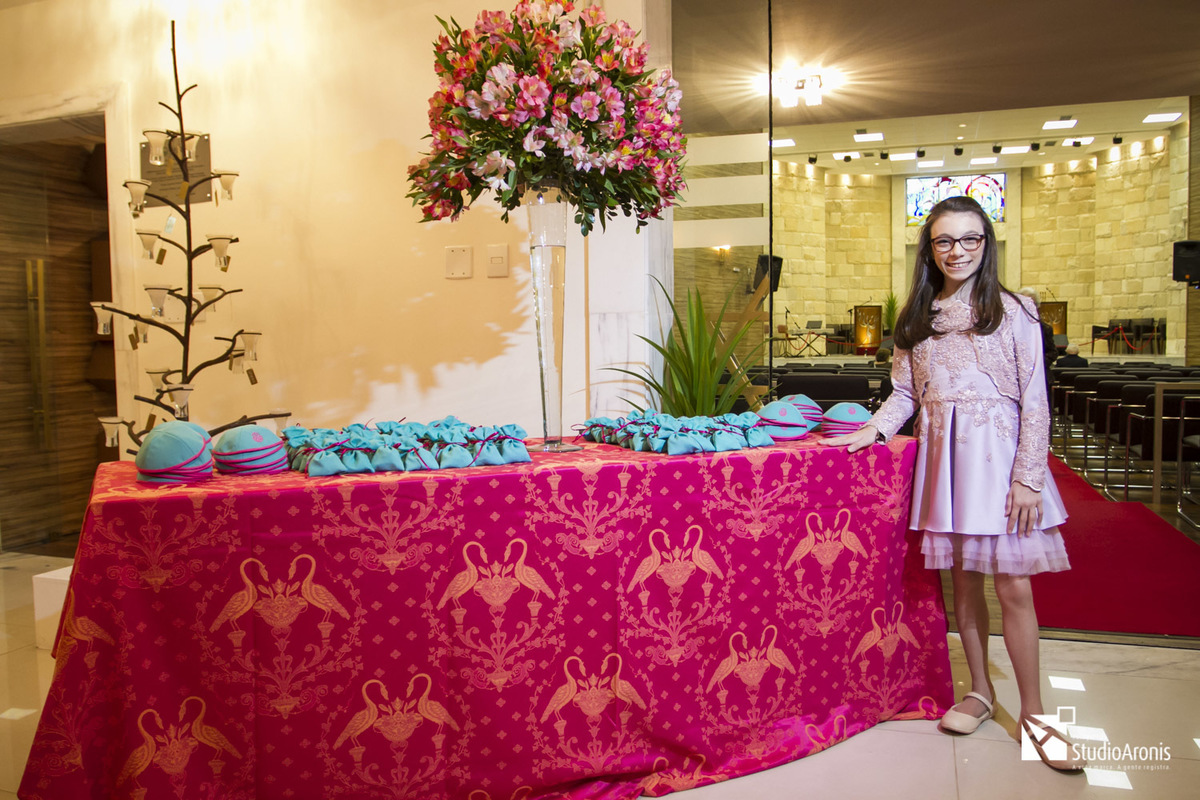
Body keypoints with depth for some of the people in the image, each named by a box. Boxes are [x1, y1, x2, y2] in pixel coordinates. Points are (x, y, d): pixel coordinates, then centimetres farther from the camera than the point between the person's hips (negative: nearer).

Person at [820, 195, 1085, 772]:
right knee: (963, 579, 9)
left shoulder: (1013, 311, -1)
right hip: (942, 457, 3)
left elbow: (1034, 400, -4)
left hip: (998, 455, -3)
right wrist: (874, 428, -7)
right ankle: (980, 691, 27)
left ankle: (1032, 713, 14)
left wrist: (1028, 477, -10)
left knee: (1012, 585, -2)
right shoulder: (916, 318, 10)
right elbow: (904, 393, 11)